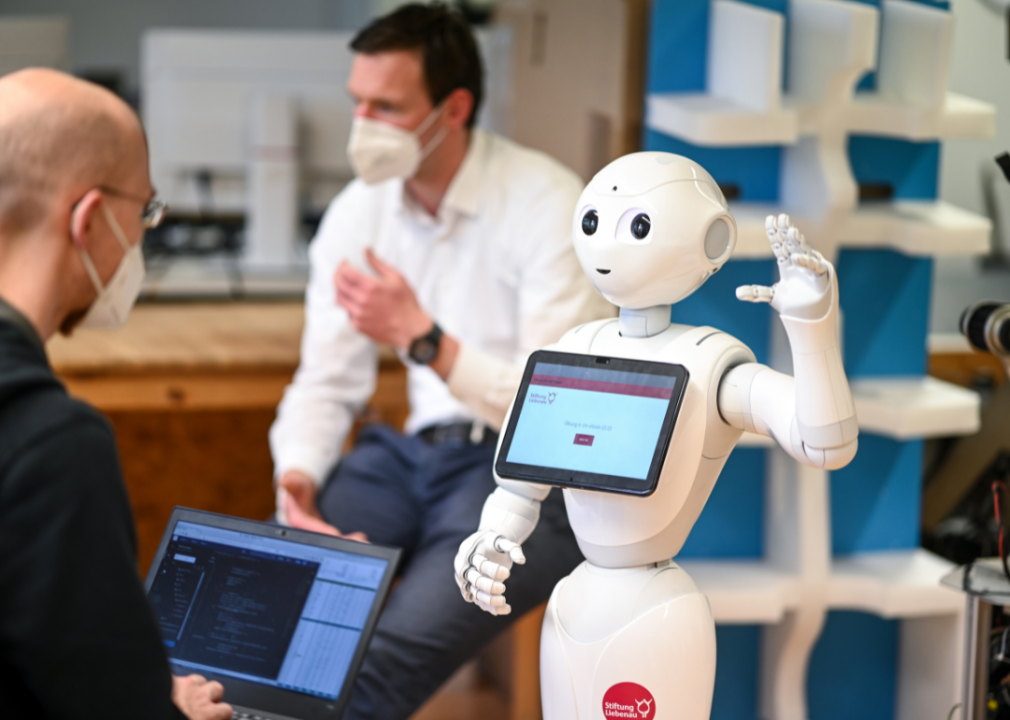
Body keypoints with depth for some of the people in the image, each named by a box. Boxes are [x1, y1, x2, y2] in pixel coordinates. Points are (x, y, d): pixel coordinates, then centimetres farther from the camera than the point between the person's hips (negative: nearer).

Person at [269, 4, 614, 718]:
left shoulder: (547, 204, -14)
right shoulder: (358, 212, 5)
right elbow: (327, 384, 9)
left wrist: (421, 336, -28)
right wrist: (297, 483, -13)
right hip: (422, 450, 6)